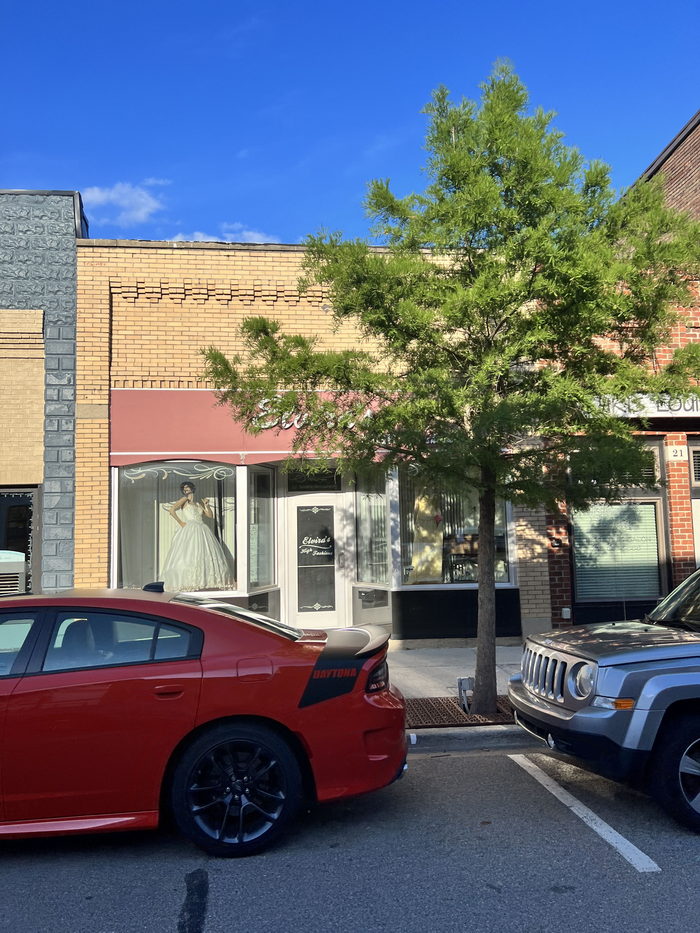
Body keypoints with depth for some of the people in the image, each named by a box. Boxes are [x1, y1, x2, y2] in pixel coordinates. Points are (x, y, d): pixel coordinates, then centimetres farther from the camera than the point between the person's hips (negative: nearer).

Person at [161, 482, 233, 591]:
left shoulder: (199, 502, 22)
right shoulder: (184, 500, 7)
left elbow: (210, 515, 19)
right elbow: (171, 509, -6)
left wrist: (207, 505, 6)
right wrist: (180, 522, -7)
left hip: (202, 530, 5)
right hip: (190, 531, -5)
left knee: (206, 555, -2)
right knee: (190, 554, -16)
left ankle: (207, 581, -2)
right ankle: (188, 581, -21)